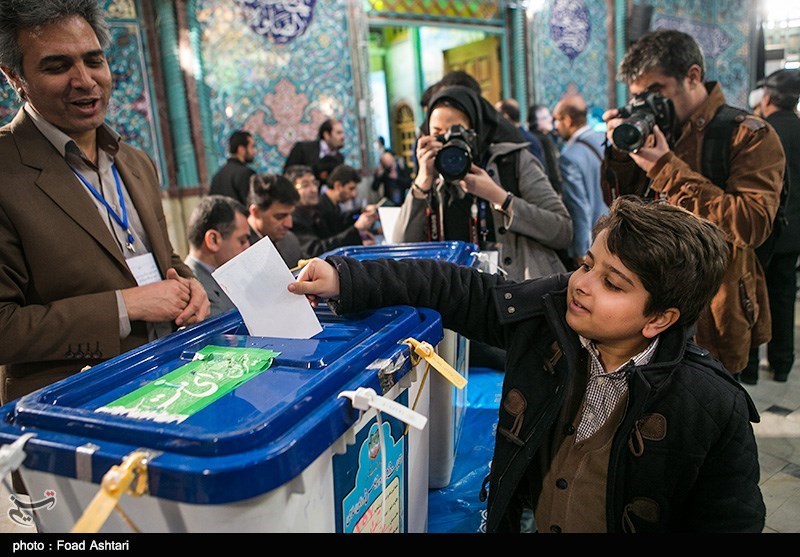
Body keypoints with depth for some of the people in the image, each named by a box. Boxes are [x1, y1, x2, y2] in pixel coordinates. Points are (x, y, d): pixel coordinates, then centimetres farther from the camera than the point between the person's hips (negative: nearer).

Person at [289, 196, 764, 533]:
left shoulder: (716, 410, -20)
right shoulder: (547, 310, -10)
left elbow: (730, 521, -10)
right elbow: (457, 289, -3)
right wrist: (346, 280, -8)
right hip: (520, 521, 3)